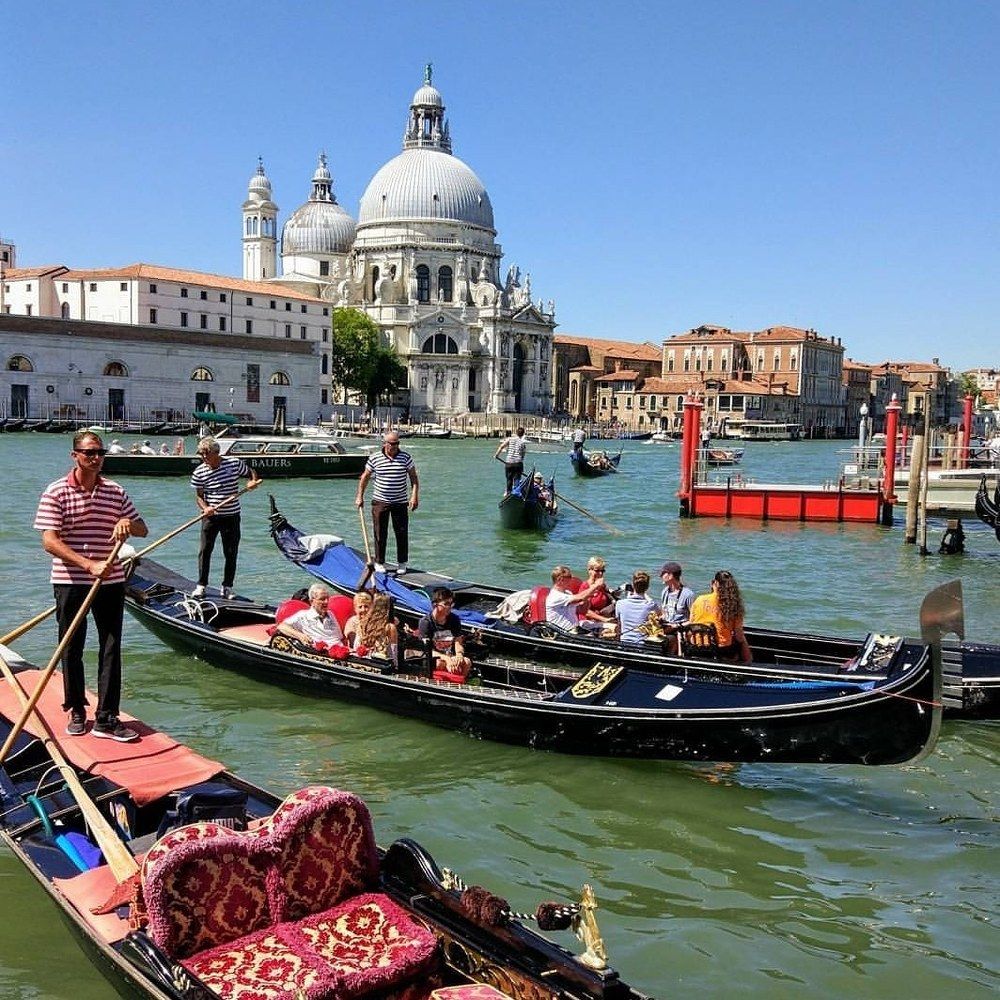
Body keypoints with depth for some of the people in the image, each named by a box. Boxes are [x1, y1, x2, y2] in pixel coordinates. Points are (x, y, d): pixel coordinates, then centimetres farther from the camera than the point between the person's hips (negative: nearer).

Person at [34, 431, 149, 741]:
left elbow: (143, 531, 11)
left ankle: (106, 719, 7)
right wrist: (89, 565, -24)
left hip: (111, 582, 3)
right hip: (70, 583, -3)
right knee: (72, 649, 8)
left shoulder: (116, 492, 6)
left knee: (111, 649, 2)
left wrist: (128, 523, -14)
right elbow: (50, 541, -14)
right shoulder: (56, 492, -6)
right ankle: (76, 712, 25)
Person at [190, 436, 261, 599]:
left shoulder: (235, 464, -5)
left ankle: (227, 587, 15)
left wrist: (254, 481, -11)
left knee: (231, 553, 4)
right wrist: (205, 508, -20)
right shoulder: (199, 472, -5)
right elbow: (199, 495, -1)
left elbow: (251, 472, 11)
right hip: (210, 516, 0)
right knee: (205, 550, -1)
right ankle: (201, 585, 11)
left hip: (231, 516, 0)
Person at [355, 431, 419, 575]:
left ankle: (402, 564, 15)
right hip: (380, 502, 0)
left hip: (400, 502, 1)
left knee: (402, 533, 3)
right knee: (380, 534, 3)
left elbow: (413, 477, 1)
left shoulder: (405, 458, -2)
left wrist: (415, 496, -10)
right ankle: (379, 563, 15)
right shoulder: (374, 458, -3)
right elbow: (365, 477, 8)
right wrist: (359, 496, 6)